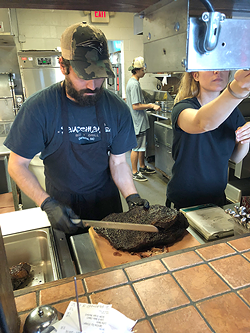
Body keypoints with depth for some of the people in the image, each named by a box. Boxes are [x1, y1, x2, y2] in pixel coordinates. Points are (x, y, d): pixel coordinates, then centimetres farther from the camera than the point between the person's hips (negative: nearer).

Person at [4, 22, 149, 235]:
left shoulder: (117, 109, -13)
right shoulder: (38, 108, -21)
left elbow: (118, 162, -6)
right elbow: (17, 164, -13)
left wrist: (132, 196, -22)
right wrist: (48, 204, -25)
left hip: (106, 201, 2)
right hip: (62, 204, -1)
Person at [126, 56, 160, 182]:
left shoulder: (133, 82, 14)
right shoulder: (134, 84, -18)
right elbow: (135, 106, -23)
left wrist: (150, 105, 18)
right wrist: (151, 105, -19)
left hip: (140, 121, 11)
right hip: (137, 121, -11)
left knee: (142, 146, 19)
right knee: (136, 147, -2)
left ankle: (142, 167, 32)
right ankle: (134, 172, 8)